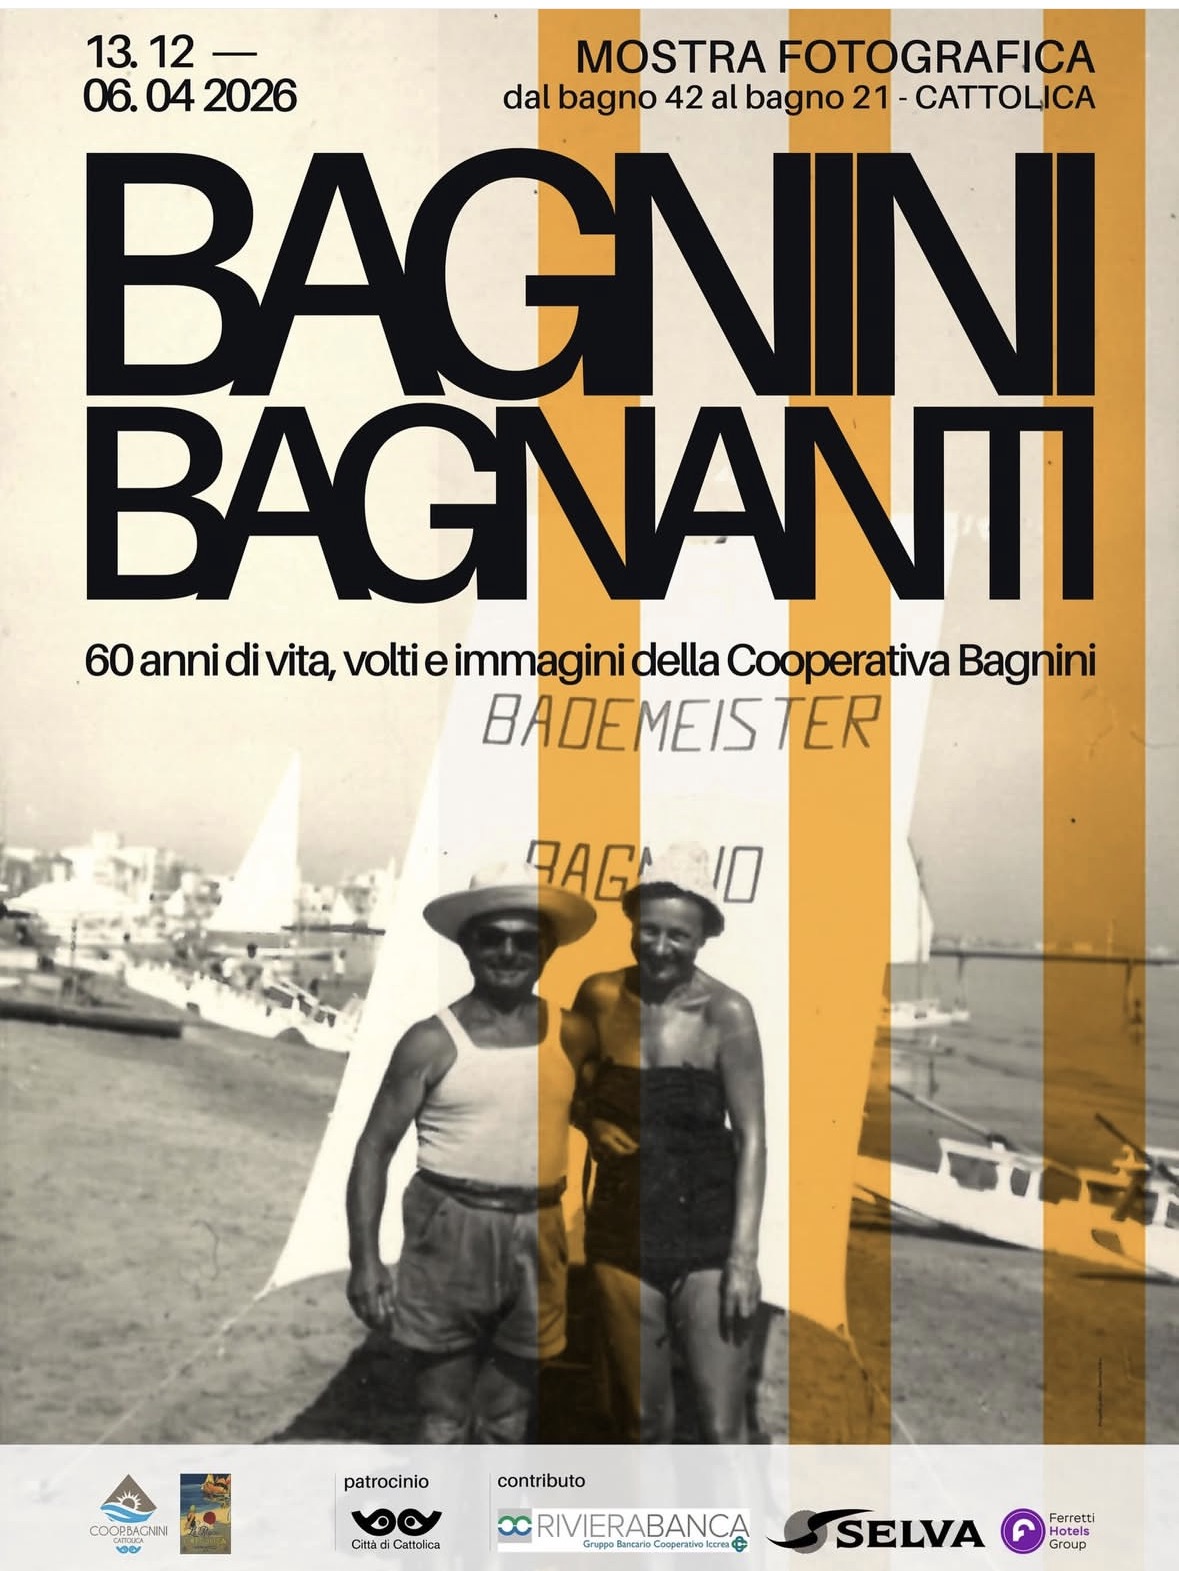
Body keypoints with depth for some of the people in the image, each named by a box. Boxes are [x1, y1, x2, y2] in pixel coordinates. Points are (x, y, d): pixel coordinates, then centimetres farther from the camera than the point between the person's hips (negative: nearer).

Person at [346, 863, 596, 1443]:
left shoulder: (571, 1035, 2)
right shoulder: (433, 1041, -6)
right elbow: (375, 1148, -5)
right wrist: (365, 1259, -13)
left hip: (536, 1237, 3)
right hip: (452, 1232, -3)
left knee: (509, 1424, 15)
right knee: (441, 1422, 4)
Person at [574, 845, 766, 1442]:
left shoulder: (725, 1013, -10)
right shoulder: (599, 996, -2)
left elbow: (750, 1139, -8)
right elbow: (573, 1090, 15)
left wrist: (744, 1255, -12)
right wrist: (594, 1124, -7)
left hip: (707, 1237, -3)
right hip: (622, 1235, 3)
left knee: (722, 1430, -4)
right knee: (644, 1421, 11)